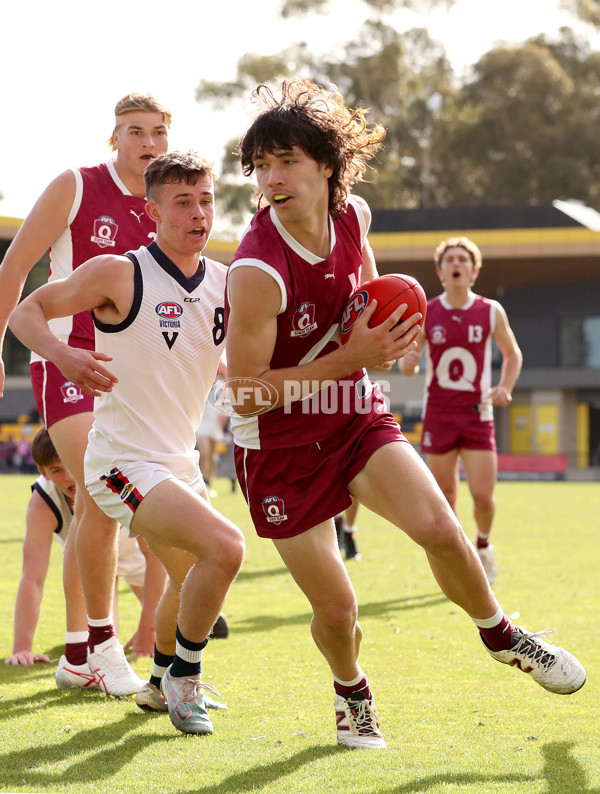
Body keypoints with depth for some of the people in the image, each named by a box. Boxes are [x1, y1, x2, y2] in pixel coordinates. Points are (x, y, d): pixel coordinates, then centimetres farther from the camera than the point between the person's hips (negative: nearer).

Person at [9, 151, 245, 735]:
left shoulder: (228, 284, 3)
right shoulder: (119, 274, -13)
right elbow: (27, 310, -7)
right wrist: (61, 355, -26)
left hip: (179, 461, 8)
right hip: (123, 462, -8)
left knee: (192, 577, 24)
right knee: (223, 545, -25)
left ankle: (161, 682, 49)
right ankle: (184, 677, -5)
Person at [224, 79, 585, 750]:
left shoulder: (352, 216, -8)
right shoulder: (257, 272, -28)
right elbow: (244, 394, -25)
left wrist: (382, 334, -2)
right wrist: (351, 357, -27)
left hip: (355, 416, 4)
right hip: (279, 447, -4)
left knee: (439, 527, -16)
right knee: (336, 608, -4)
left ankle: (498, 633, 14)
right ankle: (351, 693, 31)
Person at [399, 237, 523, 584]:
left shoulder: (491, 312, 0)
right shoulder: (424, 313, 0)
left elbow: (513, 354, 14)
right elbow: (409, 362, 6)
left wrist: (505, 388, -4)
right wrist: (407, 363, -19)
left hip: (477, 414, -1)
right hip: (438, 414, 1)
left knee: (483, 496, -8)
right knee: (445, 497, 5)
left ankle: (483, 545, 23)